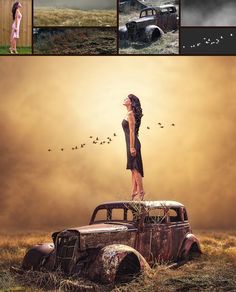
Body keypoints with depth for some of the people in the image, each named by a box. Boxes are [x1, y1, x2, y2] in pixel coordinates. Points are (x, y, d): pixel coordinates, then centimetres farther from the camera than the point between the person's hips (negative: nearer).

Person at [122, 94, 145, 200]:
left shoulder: (130, 114, -13)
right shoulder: (129, 114, 15)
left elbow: (132, 131, -18)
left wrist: (132, 147, -21)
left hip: (133, 144, -10)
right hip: (131, 144, 10)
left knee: (135, 168, -6)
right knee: (133, 168, 11)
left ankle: (141, 191, -3)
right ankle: (134, 190, 16)